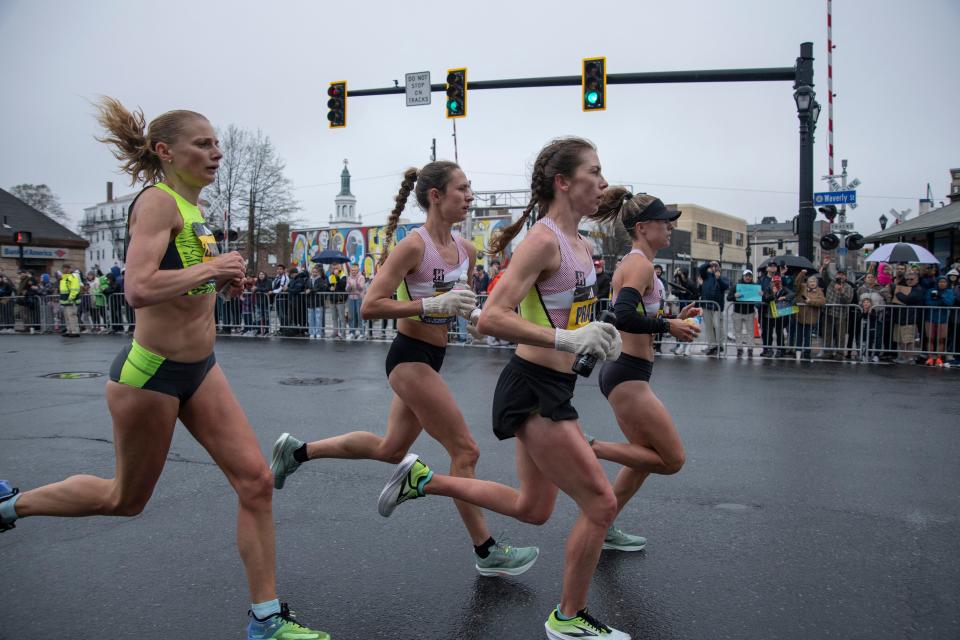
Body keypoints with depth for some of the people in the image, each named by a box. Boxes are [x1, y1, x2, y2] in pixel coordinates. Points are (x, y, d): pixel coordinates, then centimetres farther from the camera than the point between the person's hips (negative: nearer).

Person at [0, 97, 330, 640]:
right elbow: (139, 288, -30)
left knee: (255, 479, 0)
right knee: (127, 498, 13)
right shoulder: (158, 201, -16)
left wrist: (223, 282, 7)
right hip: (150, 372, -8)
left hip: (201, 369, 8)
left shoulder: (194, 209, 11)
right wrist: (212, 268, -21)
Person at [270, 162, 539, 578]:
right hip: (410, 358, -9)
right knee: (465, 450, -3)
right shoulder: (413, 246, -18)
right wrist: (433, 304, -29)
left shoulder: (466, 249, 5)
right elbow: (370, 306, -22)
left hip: (432, 357, 9)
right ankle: (487, 552, 13)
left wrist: (467, 308, 2)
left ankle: (297, 451, 34)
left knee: (391, 450, 19)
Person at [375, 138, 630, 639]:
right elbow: (490, 319, -25)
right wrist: (566, 339, -31)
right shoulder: (543, 239, -17)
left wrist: (597, 336, 10)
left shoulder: (580, 244, 12)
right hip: (532, 390, -10)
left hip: (552, 389, 10)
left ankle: (423, 479, 30)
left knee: (532, 509, 20)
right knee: (601, 504, -2)